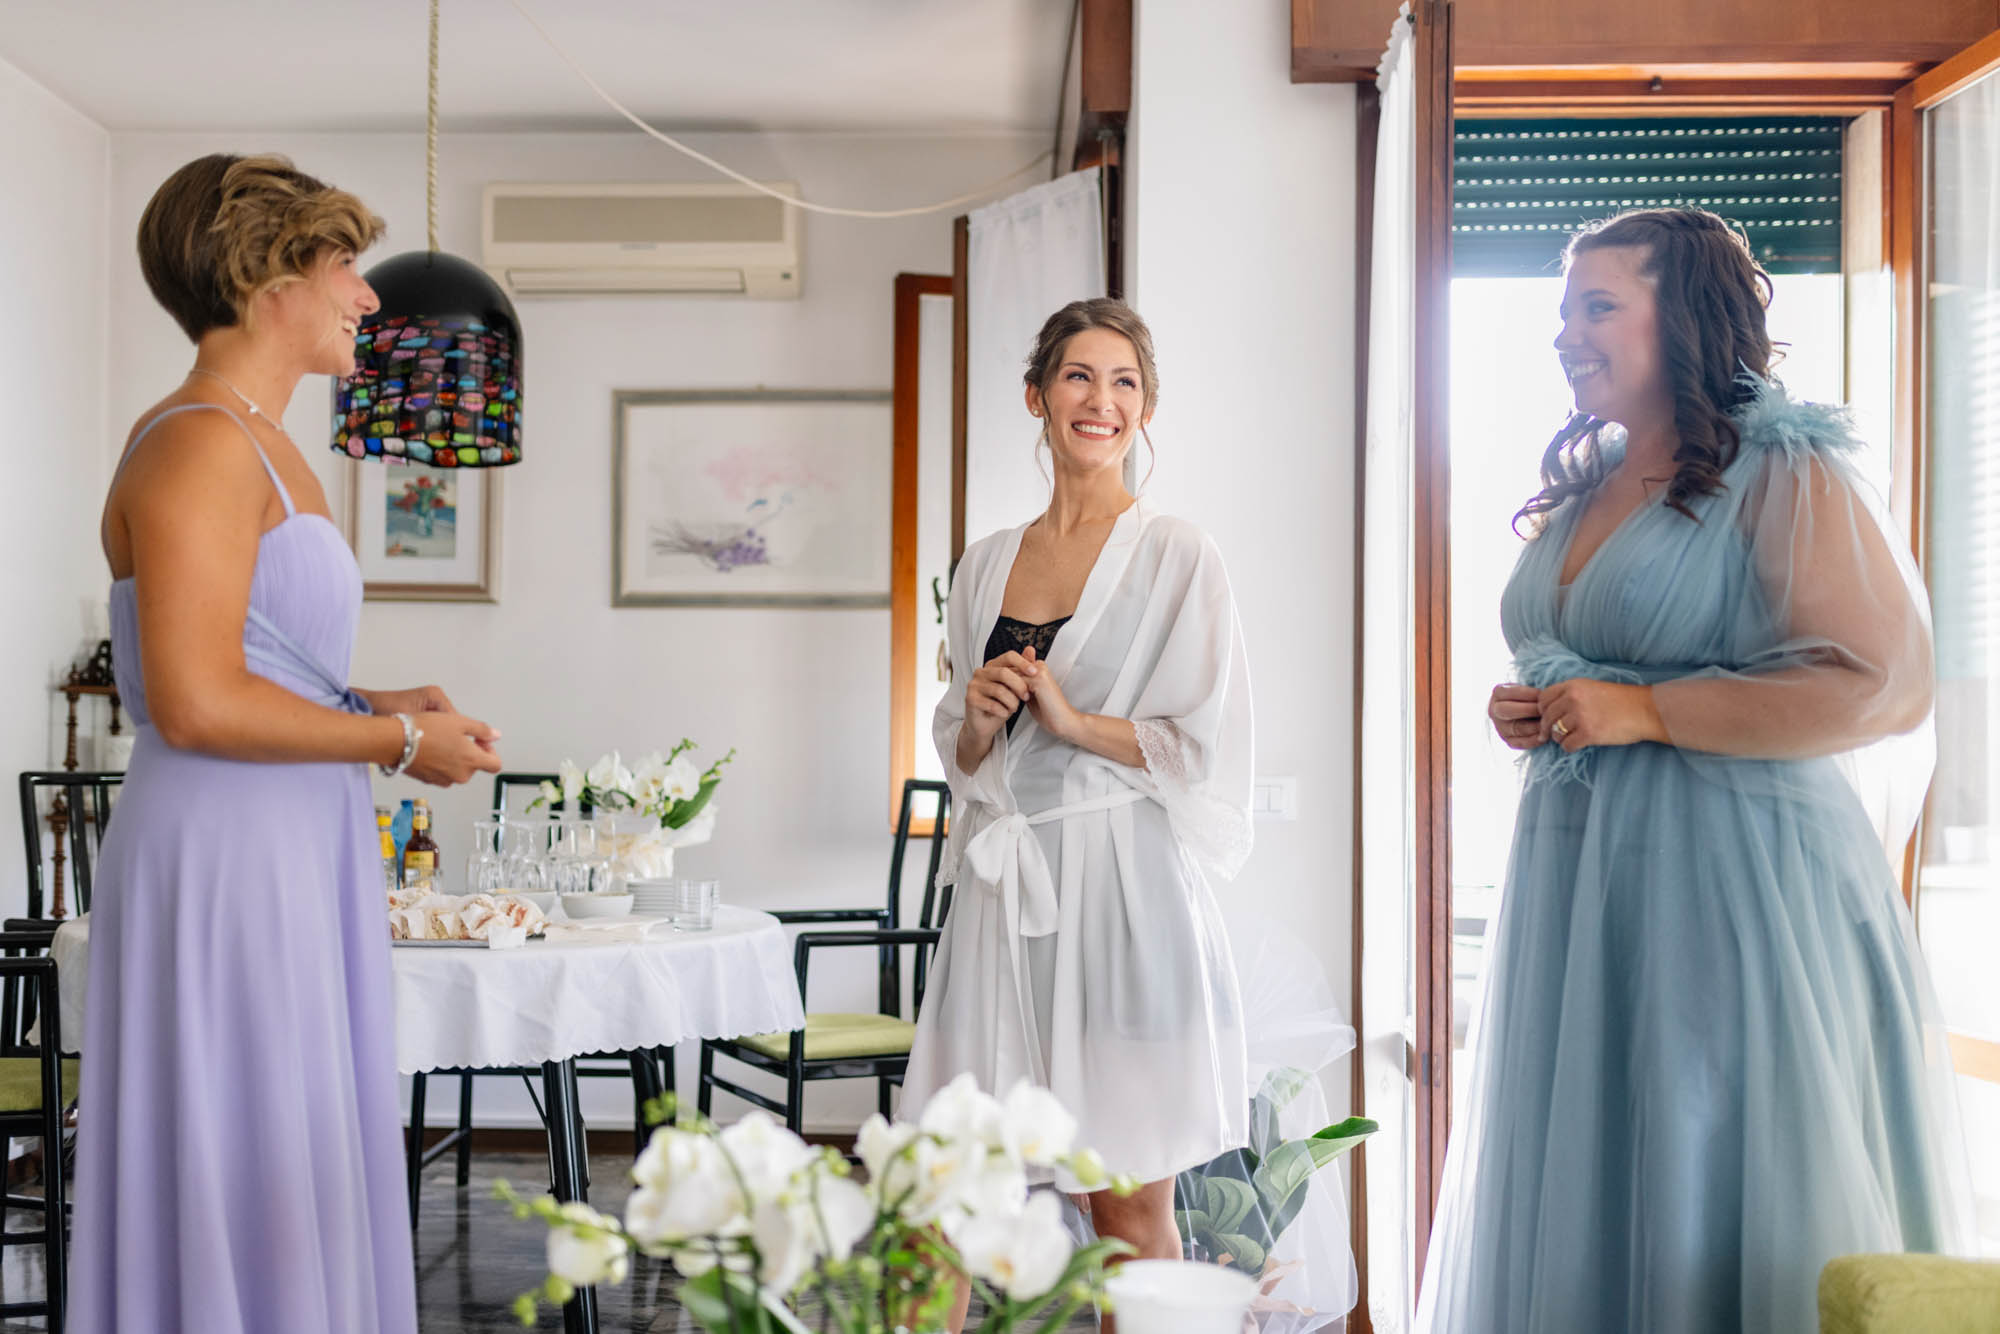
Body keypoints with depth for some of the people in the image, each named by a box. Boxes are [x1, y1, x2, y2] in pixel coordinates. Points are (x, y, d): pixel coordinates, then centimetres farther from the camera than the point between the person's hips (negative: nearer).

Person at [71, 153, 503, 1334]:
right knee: (239, 1190, 0)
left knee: (298, 1183, 15)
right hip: (225, 860, -10)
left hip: (290, 859, 10)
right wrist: (398, 740, -11)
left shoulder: (259, 445, 17)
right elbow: (196, 705, -21)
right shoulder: (202, 442, -14)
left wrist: (375, 703, 9)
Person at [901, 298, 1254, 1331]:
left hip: (1122, 888, -4)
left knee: (1130, 1206, 3)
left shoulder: (1178, 556, 0)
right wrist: (979, 719, -3)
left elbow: (1208, 746, -5)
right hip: (1003, 887, 4)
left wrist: (1070, 720, -9)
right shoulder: (986, 563, 13)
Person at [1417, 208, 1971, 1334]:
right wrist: (1530, 713, 7)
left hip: (1732, 875, -7)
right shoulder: (1578, 493, 16)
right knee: (1580, 1201, 12)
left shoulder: (1783, 475, -9)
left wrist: (1645, 712, -19)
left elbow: (1889, 689, -18)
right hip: (1577, 873, 8)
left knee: (1724, 1218, 0)